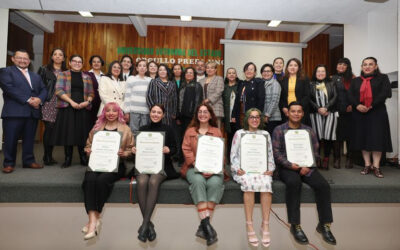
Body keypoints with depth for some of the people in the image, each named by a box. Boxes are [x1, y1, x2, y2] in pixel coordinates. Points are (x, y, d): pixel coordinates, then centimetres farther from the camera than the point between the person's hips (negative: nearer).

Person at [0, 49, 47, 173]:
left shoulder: (36, 76, 23)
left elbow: (44, 90, 13)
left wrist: (39, 99, -9)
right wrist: (28, 100, -15)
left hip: (33, 112, 4)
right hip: (14, 112, -4)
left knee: (29, 138, 9)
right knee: (11, 139, 1)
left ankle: (28, 161, 19)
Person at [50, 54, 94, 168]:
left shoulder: (87, 77, 15)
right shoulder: (63, 75, 9)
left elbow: (91, 93, 11)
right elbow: (59, 90, -3)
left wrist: (87, 101, -9)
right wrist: (71, 101, -14)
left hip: (83, 109, 1)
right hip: (67, 108, -1)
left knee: (82, 133, 2)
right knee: (67, 132, 1)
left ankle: (83, 158, 11)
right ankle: (68, 159, 11)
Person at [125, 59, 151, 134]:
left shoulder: (150, 80, 11)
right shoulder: (131, 79, 6)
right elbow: (127, 95, 3)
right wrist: (127, 111, -2)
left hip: (146, 111, 2)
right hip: (134, 110, -1)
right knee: (134, 131, -1)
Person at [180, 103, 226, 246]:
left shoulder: (217, 131, 16)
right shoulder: (190, 131, 17)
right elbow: (186, 150, 4)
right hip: (194, 167, 0)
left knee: (215, 182, -32)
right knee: (198, 181, -34)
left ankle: (203, 226, -27)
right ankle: (207, 224, -33)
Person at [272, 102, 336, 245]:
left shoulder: (309, 131, 14)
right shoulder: (279, 130, 5)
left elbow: (315, 152, 9)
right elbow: (276, 153, -3)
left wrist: (307, 166, -9)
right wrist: (290, 165, -17)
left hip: (306, 167, 3)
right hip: (287, 167, -3)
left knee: (323, 185, -22)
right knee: (294, 183, -34)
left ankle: (324, 224, -6)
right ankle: (295, 225, -22)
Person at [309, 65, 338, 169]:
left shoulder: (331, 84, 13)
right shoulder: (311, 85, 9)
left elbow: (335, 97, 3)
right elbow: (309, 99, 1)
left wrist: (326, 108, -10)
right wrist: (318, 109, -9)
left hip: (330, 113, 1)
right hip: (316, 114, -1)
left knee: (328, 136, -6)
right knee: (317, 136, -4)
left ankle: (326, 159, 7)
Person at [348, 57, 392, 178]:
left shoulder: (383, 78, 8)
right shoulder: (355, 80, 14)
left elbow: (386, 93, -6)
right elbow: (350, 95, 1)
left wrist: (371, 106, -16)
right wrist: (357, 105, -16)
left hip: (377, 113, -2)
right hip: (359, 113, 2)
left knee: (377, 138, -4)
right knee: (362, 138, 2)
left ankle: (376, 166, 3)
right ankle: (367, 165, 10)